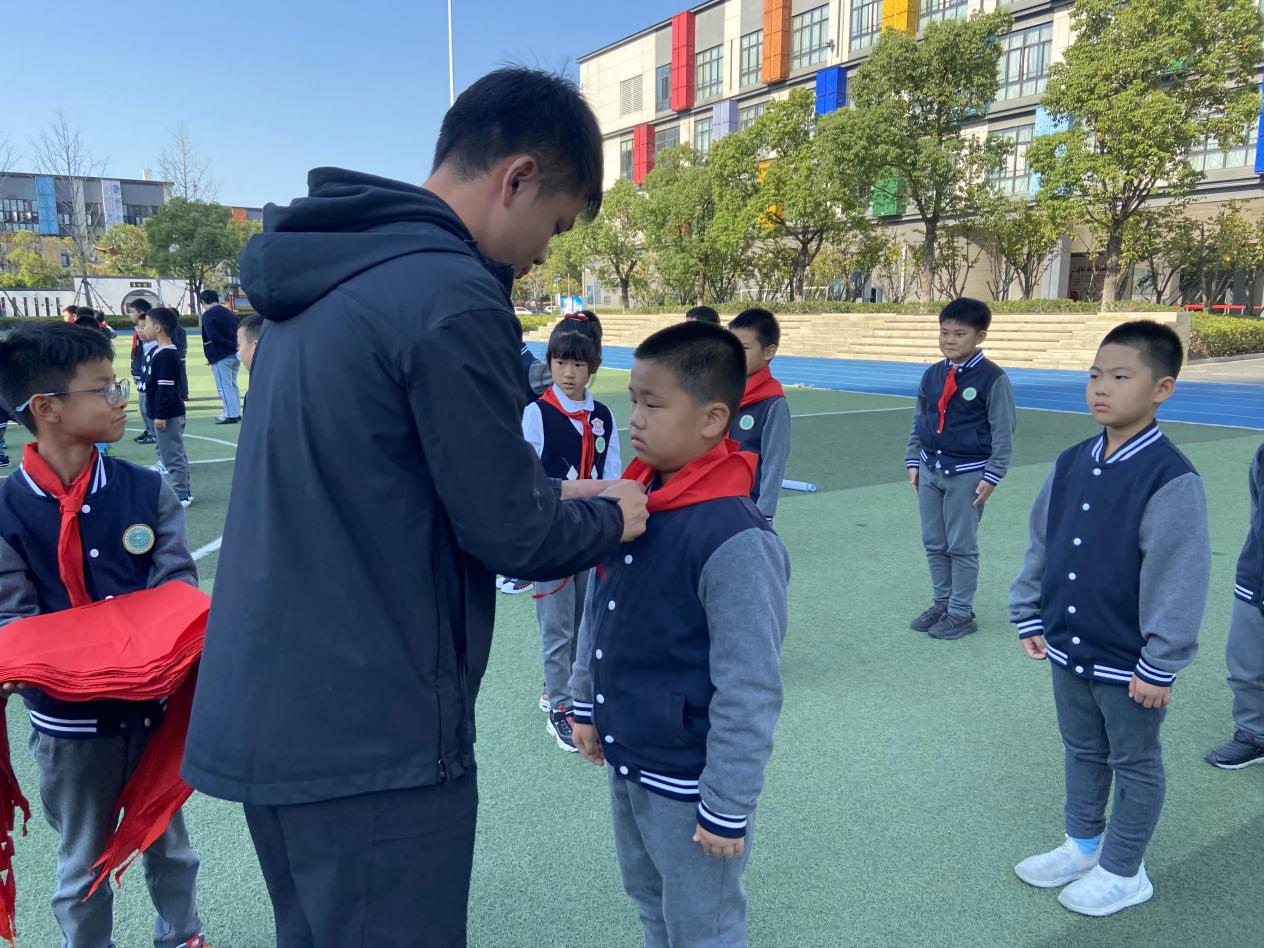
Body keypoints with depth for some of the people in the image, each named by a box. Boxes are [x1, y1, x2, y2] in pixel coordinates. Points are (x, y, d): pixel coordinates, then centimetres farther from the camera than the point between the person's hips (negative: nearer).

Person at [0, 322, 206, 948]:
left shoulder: (146, 491, -6)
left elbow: (176, 584, -7)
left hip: (156, 702, 2)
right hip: (69, 718, -2)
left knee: (167, 839, 21)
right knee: (83, 859, 18)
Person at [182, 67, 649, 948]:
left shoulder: (331, 274, 8)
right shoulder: (452, 296, -20)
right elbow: (508, 536, -16)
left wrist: (547, 496, 14)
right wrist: (609, 519, 4)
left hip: (267, 711, 9)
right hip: (370, 737, -9)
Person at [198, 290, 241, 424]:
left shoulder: (208, 315, -9)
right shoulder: (229, 312, 14)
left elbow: (214, 337, -20)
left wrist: (232, 346, -16)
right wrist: (235, 347, 5)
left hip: (221, 357, -8)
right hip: (235, 355, 8)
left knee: (224, 387, -2)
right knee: (232, 385, 17)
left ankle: (231, 415, -2)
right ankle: (236, 413, 20)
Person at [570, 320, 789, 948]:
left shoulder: (736, 541, -27)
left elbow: (750, 692, -23)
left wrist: (728, 808, -17)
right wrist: (587, 704, 15)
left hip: (688, 780, -7)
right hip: (626, 759, 7)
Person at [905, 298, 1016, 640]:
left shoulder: (993, 378, -11)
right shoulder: (932, 375, 5)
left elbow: (1004, 431, -9)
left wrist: (991, 476, -12)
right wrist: (913, 461, 11)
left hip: (967, 474, -6)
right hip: (930, 470, 6)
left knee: (962, 546, 3)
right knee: (934, 543, 13)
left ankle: (961, 613, 15)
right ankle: (941, 603, 27)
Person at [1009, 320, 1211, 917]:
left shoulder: (1171, 479, -21)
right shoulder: (1071, 464, -1)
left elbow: (1180, 579, -19)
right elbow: (1041, 544, 7)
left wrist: (1159, 665, -16)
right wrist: (1029, 617, 9)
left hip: (1127, 662, -6)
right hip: (1067, 648, 6)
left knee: (1135, 765, 15)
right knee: (1082, 752, 23)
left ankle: (1123, 873, 33)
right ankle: (1082, 845, 43)